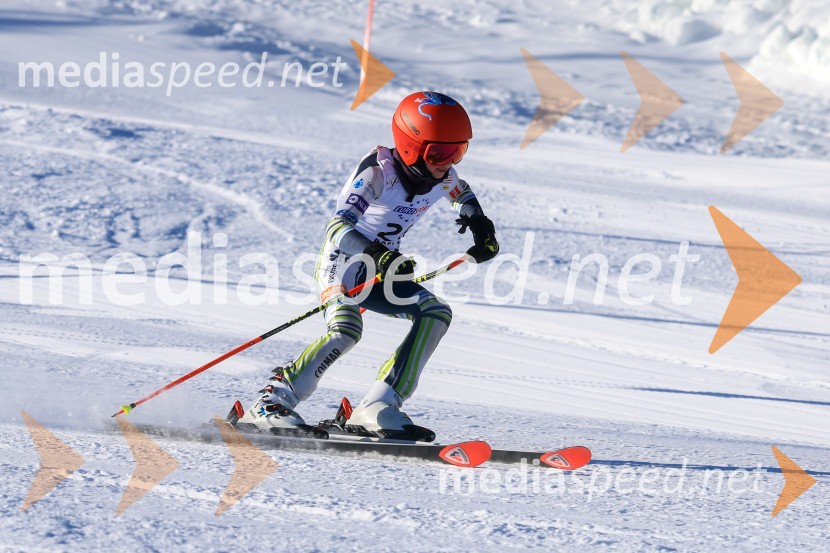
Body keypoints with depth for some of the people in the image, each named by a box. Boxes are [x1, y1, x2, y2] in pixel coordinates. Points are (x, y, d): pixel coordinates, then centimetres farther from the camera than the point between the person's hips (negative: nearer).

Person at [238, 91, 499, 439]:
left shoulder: (442, 178, -5)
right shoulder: (379, 172, -25)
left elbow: (462, 193, 24)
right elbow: (337, 227, -36)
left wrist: (479, 223, 7)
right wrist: (379, 254, -51)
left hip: (379, 270, 7)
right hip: (343, 261, -7)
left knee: (436, 313, -12)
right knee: (346, 330, -31)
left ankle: (377, 408, -18)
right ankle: (270, 404, -22)